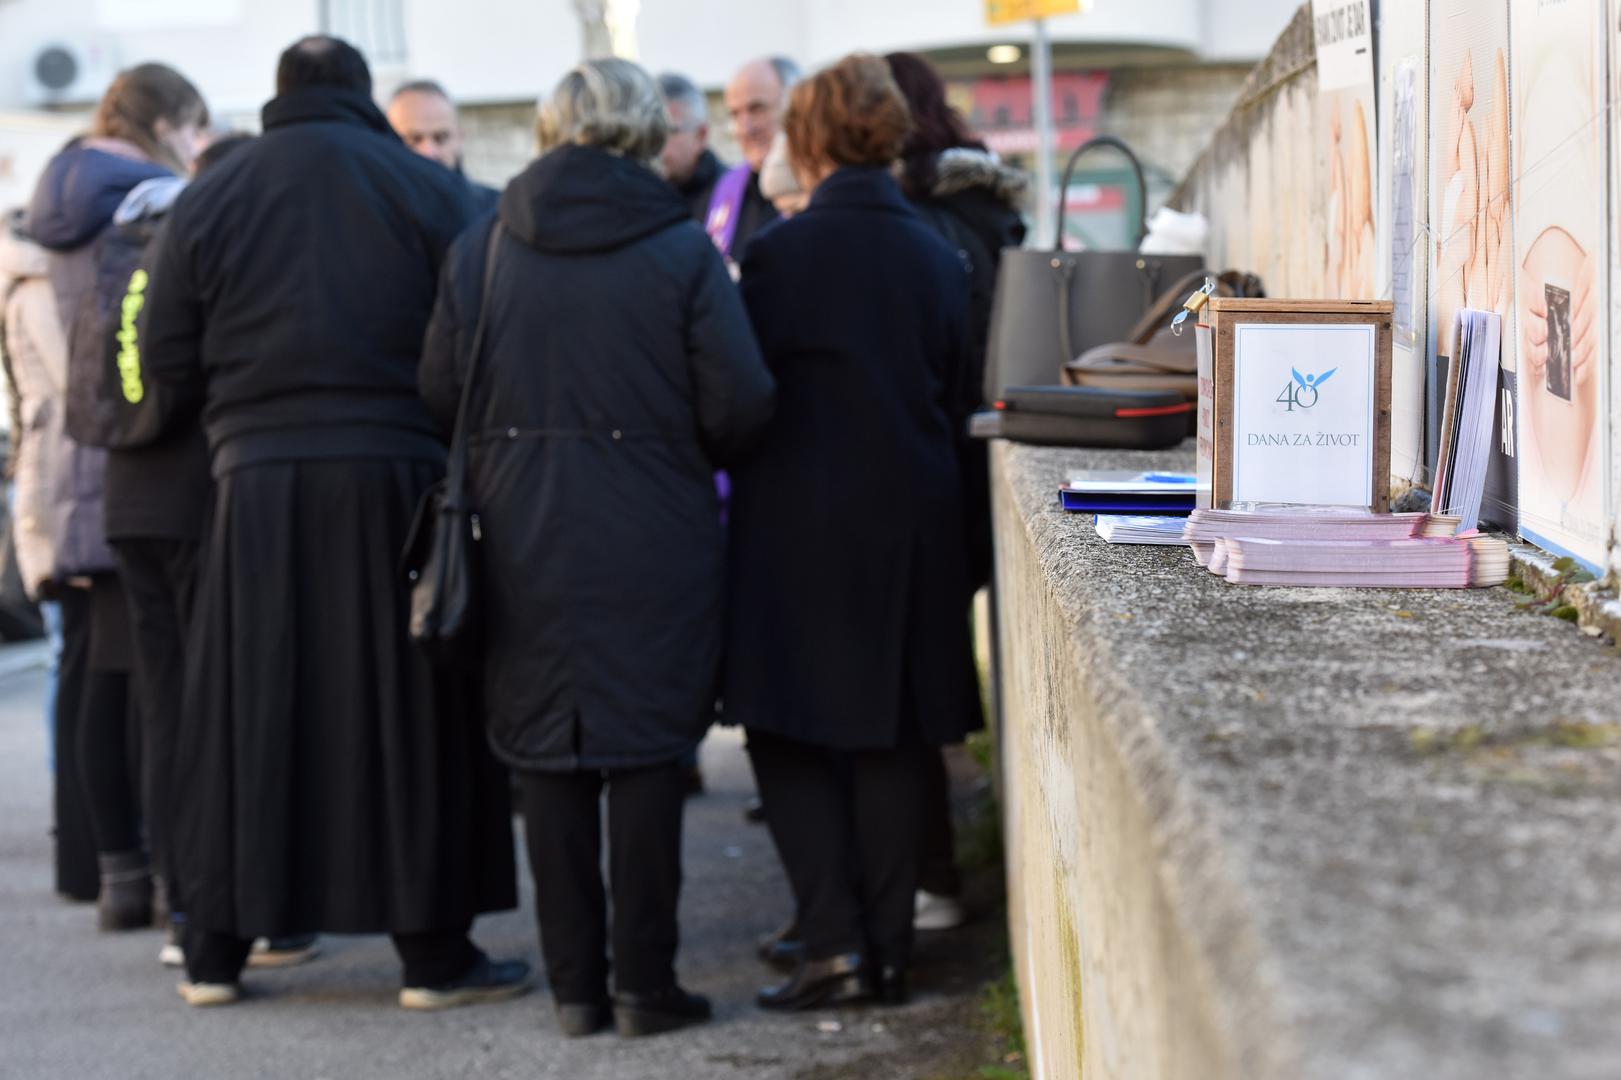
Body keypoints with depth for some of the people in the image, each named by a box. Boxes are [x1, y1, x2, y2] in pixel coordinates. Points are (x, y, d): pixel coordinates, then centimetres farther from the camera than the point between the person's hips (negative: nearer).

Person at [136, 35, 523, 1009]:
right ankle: (433, 948, 8)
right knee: (409, 713, 4)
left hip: (259, 487, 2)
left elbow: (168, 376, 5)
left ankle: (217, 947, 15)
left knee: (245, 712, 9)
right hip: (397, 480, -1)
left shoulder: (208, 201, 4)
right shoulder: (432, 191, 0)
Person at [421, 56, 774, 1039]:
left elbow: (443, 391, 4)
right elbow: (739, 406, -9)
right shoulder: (682, 251, -8)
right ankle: (644, 985, 6)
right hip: (654, 542, -3)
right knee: (648, 753, 4)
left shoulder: (481, 249, 1)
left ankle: (575, 984, 14)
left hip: (526, 542, 3)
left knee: (548, 755, 10)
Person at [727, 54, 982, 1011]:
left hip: (800, 527, -4)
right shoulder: (939, 258, 2)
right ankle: (889, 950, 13)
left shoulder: (780, 254, -11)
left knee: (790, 736, 4)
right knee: (892, 742, 11)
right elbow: (961, 401, 9)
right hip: (914, 528, 4)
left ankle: (834, 941, -5)